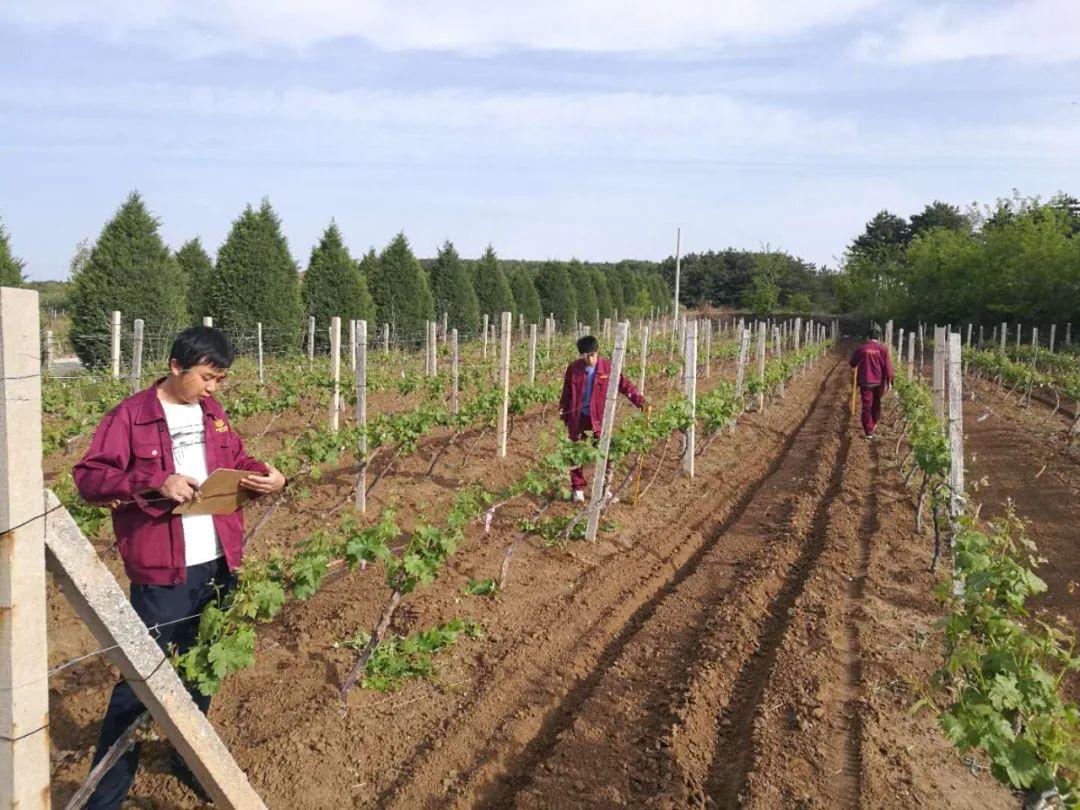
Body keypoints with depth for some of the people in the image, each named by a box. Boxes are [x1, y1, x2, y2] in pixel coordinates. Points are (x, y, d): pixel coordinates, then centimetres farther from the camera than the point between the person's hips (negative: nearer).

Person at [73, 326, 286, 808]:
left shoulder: (212, 412, 10)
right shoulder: (131, 416, -9)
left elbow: (236, 463, 20)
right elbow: (88, 478, -13)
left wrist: (266, 477, -2)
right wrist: (155, 484, -25)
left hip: (217, 567, 6)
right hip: (162, 574, -6)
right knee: (140, 681, 1)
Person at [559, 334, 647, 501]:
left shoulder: (607, 367, -8)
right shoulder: (573, 369, -5)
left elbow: (624, 385, -4)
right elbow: (566, 393, 6)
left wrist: (640, 401, -11)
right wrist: (563, 412, 8)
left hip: (598, 418, -1)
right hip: (577, 418, 1)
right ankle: (578, 489, 19)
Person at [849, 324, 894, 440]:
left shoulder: (861, 349, -8)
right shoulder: (883, 349, -6)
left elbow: (853, 364, 7)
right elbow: (888, 367, -7)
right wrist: (889, 381, 0)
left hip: (865, 382, -2)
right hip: (879, 382, 2)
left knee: (867, 406, 0)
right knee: (876, 403, 23)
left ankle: (868, 432, -4)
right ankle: (874, 423, 39)